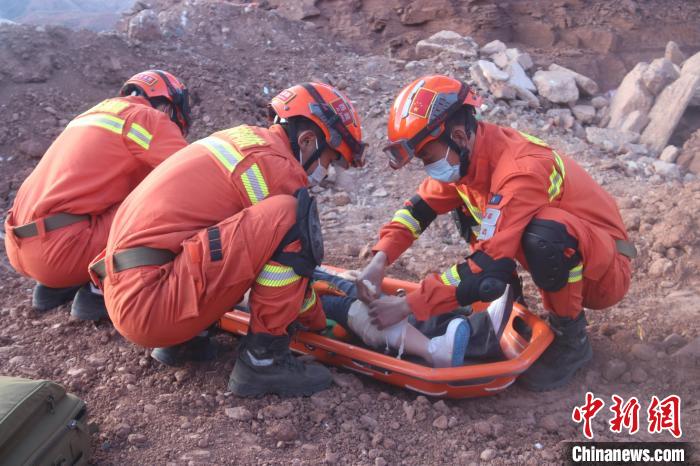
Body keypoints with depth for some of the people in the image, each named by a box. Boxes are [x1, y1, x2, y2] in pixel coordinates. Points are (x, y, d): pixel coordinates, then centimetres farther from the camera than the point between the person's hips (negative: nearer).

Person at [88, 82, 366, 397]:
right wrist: (318, 320, 19)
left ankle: (180, 341, 16)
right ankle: (263, 359, -7)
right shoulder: (277, 166, -10)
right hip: (151, 299, -10)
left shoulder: (244, 137, 18)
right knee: (290, 218, -16)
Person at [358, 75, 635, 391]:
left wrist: (408, 305, -33)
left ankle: (571, 339, -12)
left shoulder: (521, 170, -32)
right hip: (557, 259, 7)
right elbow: (419, 208, -1)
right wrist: (379, 261, -16)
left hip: (604, 272, -7)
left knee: (544, 232, -39)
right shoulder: (467, 154, -8)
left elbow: (488, 269, -37)